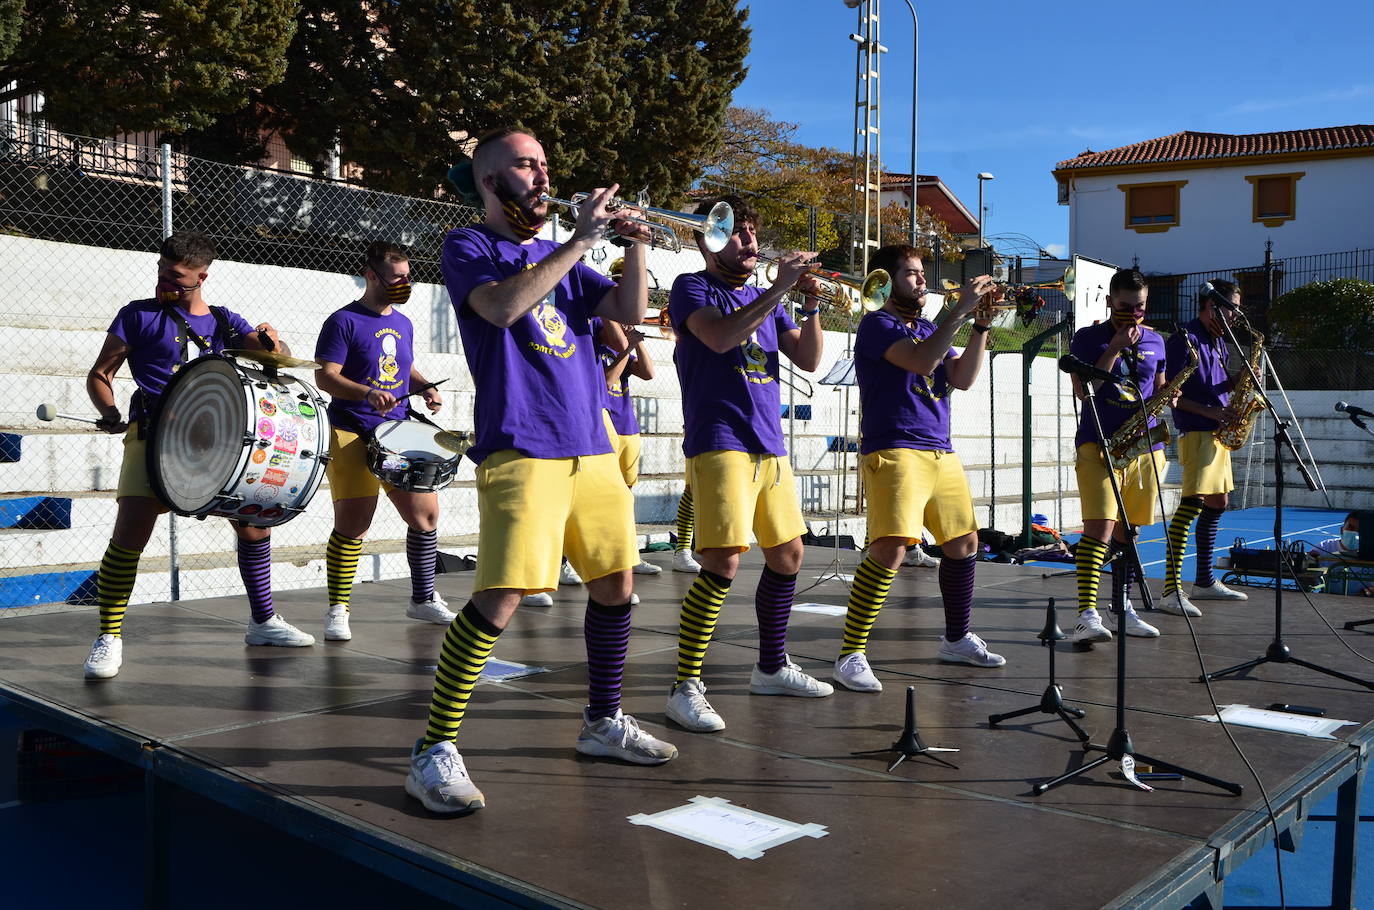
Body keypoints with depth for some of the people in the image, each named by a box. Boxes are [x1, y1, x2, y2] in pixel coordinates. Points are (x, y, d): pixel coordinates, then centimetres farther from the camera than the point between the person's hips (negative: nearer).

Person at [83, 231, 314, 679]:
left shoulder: (225, 322, 13)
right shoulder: (139, 315, 4)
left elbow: (282, 358, 5)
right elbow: (100, 375, 4)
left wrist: (271, 341, -18)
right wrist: (110, 413, -16)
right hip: (153, 435, -4)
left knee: (256, 524, 6)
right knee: (130, 533, -17)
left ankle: (263, 621, 22)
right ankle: (109, 640, -2)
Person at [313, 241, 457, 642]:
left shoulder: (403, 323, 16)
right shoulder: (343, 321, -5)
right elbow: (325, 376, -11)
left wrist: (426, 388, 7)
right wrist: (369, 394, -26)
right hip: (353, 433, -6)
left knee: (426, 513, 5)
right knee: (352, 522, -10)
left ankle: (423, 599, 23)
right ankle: (337, 610, 5)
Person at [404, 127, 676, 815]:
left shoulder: (559, 257, 20)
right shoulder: (467, 247, 2)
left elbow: (630, 312, 11)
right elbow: (503, 306, -19)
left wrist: (634, 247, -3)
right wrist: (578, 242, -16)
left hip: (591, 447, 7)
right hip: (520, 449, -7)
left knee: (615, 583, 11)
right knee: (499, 598, -16)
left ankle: (602, 723, 28)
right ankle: (434, 752, -6)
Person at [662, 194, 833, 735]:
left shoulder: (764, 299, 19)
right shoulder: (692, 289, -1)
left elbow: (808, 360, 12)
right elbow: (721, 337, -22)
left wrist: (811, 305, -2)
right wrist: (780, 289, -17)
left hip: (769, 446, 8)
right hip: (720, 445, -8)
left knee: (787, 555, 12)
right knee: (723, 564, -17)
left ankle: (771, 669, 27)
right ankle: (685, 688, -10)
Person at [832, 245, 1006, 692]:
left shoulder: (929, 329, 20)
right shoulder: (877, 324, -4)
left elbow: (962, 378, 9)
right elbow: (922, 361, -21)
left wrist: (981, 325, 0)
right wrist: (961, 308, -16)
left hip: (940, 451, 9)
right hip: (895, 450, -9)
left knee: (964, 542, 14)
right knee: (891, 547, -21)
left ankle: (957, 639, 32)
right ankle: (850, 656, -16)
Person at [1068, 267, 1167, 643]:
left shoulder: (1154, 341, 14)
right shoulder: (1087, 338, 0)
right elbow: (1083, 390, -11)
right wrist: (1115, 347, -14)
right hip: (1098, 443, -5)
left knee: (1127, 530, 11)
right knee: (1100, 527, -17)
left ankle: (1121, 609, 21)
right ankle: (1087, 615, -22)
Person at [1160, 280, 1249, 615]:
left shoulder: (1218, 341, 18)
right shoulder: (1184, 339, -11)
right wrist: (1210, 411, -22)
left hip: (1217, 430, 10)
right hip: (1196, 431, -10)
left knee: (1217, 504, 13)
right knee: (1192, 503, -18)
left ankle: (1205, 581, 24)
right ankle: (1171, 592, -20)